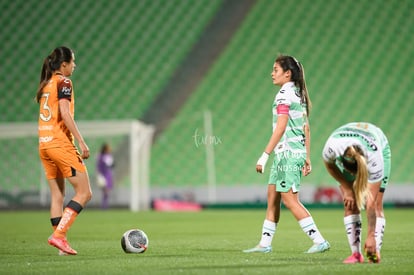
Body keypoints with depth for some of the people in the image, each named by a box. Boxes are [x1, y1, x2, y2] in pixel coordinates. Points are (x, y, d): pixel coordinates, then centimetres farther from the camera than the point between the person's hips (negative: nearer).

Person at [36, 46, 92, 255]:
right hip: (61, 144, -9)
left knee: (57, 195, 9)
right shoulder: (63, 82, -7)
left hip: (44, 144, 9)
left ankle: (61, 242, 6)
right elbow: (65, 114, -17)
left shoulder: (45, 84, 17)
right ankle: (58, 235, -15)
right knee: (84, 193, -5)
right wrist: (81, 142, -18)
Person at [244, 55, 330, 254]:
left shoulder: (284, 95, -13)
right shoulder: (299, 94, 15)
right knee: (272, 197, 14)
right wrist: (307, 158, 19)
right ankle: (265, 244, 18)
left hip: (287, 153, -10)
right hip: (298, 153, 10)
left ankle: (319, 241, -10)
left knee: (290, 200, -8)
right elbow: (306, 129, 16)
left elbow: (280, 128, -19)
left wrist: (265, 155, -20)